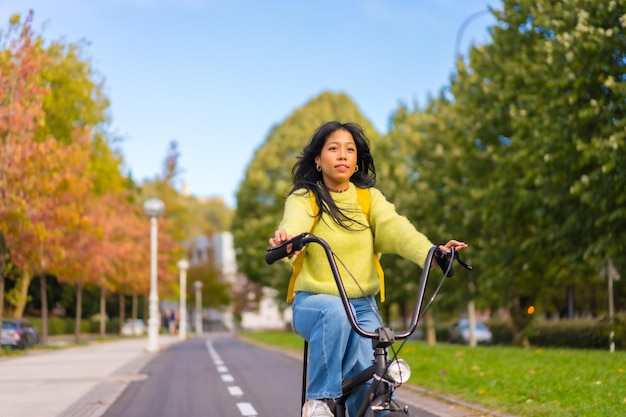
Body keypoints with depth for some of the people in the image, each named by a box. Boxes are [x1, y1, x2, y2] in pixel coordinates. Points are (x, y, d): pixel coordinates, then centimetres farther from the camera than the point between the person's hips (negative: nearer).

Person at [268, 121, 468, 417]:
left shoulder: (369, 197, 7)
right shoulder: (304, 198, -1)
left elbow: (395, 228, -12)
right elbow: (293, 226, -24)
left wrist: (432, 253, -33)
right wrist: (284, 242, -49)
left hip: (362, 307, 2)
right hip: (314, 303, -2)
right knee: (333, 312, -37)